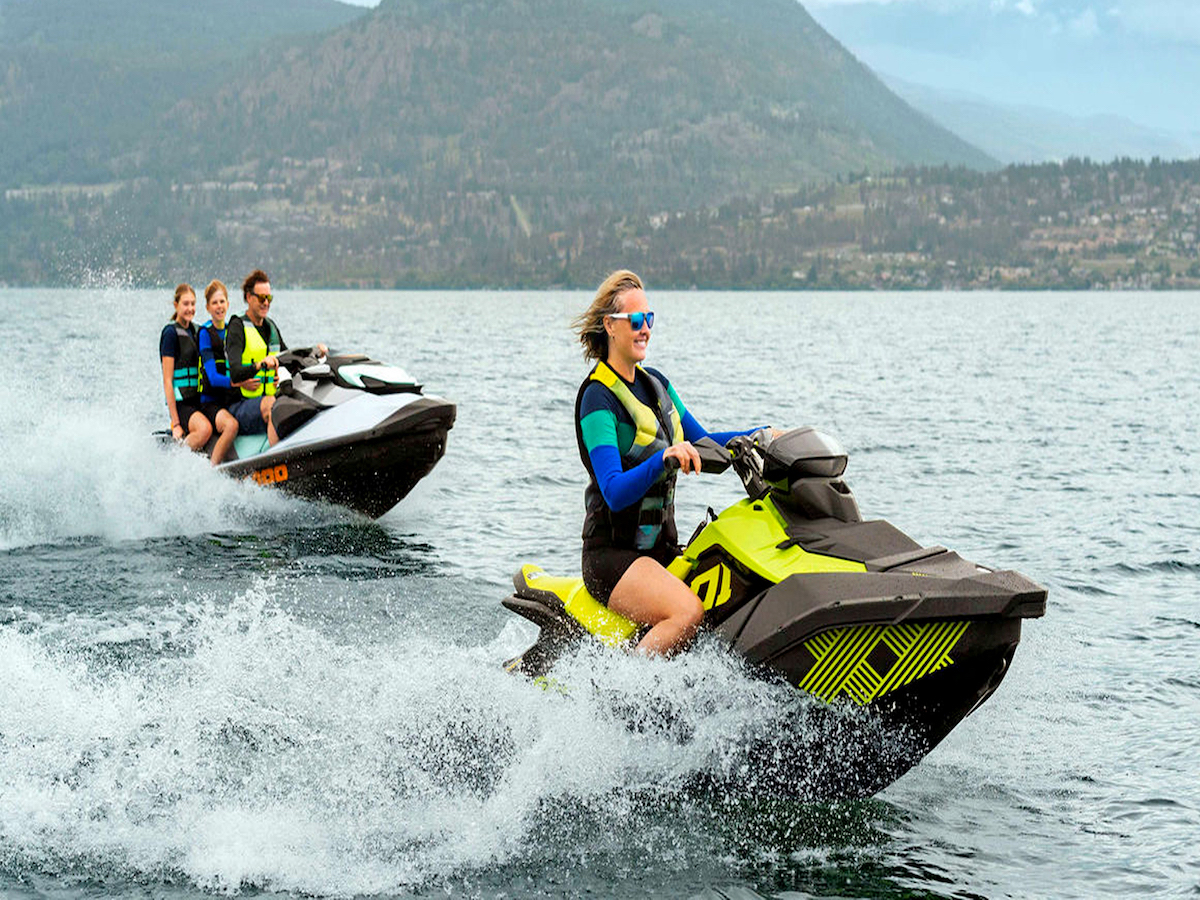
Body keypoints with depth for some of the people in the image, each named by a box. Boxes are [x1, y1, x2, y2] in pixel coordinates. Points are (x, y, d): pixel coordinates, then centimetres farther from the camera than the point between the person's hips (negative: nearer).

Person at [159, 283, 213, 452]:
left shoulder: (195, 330, 16)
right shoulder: (171, 332, -8)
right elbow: (167, 380, -12)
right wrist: (176, 423, -17)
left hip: (198, 400, 8)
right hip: (181, 402, -8)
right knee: (204, 429, -34)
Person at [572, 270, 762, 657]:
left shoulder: (655, 383, 13)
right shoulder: (597, 399, -12)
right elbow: (615, 493, -23)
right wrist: (664, 459, -39)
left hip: (662, 546, 8)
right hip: (612, 554, -8)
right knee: (688, 611, -32)